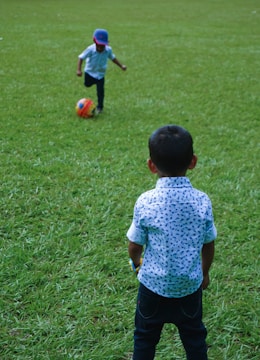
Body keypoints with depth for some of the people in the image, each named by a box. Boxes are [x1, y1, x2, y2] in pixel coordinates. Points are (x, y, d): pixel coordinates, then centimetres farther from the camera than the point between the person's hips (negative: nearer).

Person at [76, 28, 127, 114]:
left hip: (100, 74, 1)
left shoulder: (108, 50, -17)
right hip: (90, 72, 0)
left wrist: (121, 66, 5)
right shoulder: (90, 49, -27)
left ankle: (100, 107, 16)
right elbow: (81, 58, -24)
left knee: (100, 91, -3)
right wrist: (79, 70, -34)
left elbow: (113, 58, 3)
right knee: (87, 84, 19)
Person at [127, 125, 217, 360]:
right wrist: (205, 272, 17)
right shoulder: (202, 201, -14)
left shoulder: (146, 202, -19)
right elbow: (208, 245, -3)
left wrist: (137, 261, 15)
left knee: (145, 338, 20)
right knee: (194, 338, 22)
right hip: (190, 285, 1)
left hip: (153, 283, -1)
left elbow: (134, 246, -9)